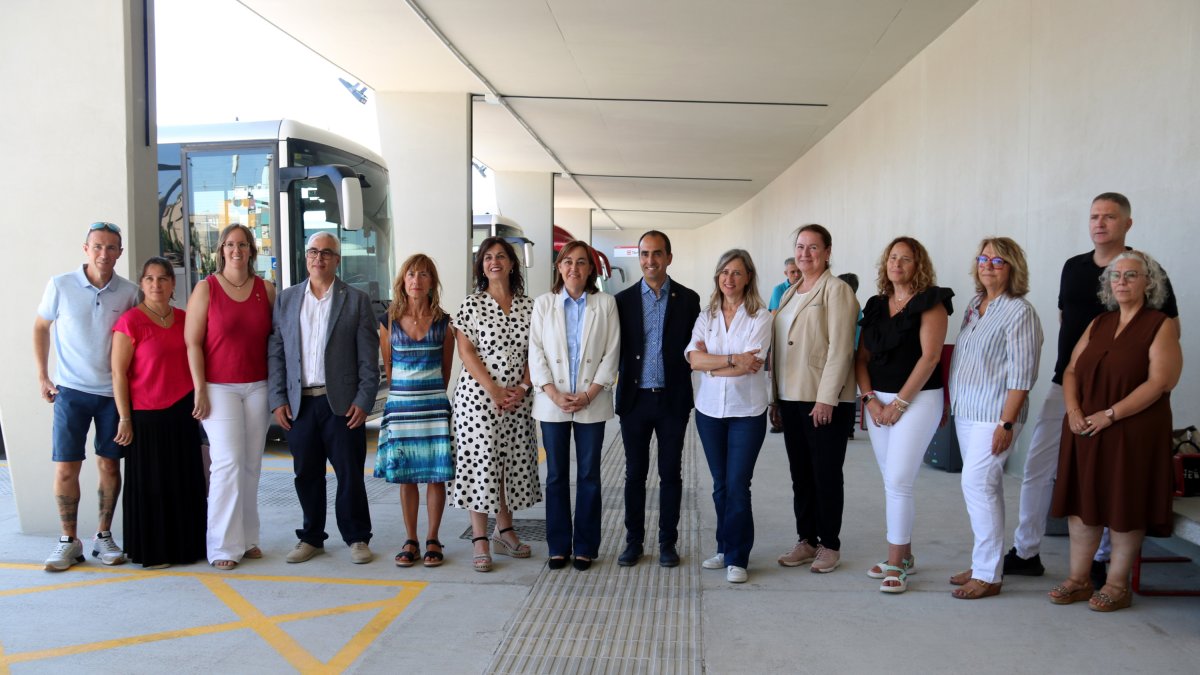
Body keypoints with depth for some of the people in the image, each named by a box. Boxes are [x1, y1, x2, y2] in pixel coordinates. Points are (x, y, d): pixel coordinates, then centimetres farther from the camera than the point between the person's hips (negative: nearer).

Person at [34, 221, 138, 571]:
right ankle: (68, 542, 13)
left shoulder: (129, 292, -2)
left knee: (110, 465, 6)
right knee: (65, 467, 0)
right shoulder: (60, 286, -4)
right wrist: (42, 377, 3)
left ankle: (104, 537, 19)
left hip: (113, 392, 1)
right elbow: (40, 327, 8)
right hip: (71, 390, -1)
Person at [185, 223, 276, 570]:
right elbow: (192, 342, -3)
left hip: (258, 387, 3)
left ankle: (247, 538, 18)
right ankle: (223, 546, 1)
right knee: (228, 462, -9)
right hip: (219, 388, -3)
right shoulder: (206, 288, 0)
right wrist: (200, 390, -9)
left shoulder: (266, 289, 8)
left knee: (251, 464, 6)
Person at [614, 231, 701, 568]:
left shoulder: (688, 299, 1)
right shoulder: (623, 300, 4)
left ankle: (667, 542, 20)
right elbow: (615, 349, 4)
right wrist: (611, 379, -6)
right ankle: (633, 541, 21)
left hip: (672, 398, -1)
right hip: (634, 399, 1)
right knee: (634, 473, 9)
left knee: (671, 473, 7)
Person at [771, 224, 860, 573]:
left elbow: (840, 348, -14)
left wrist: (826, 398, -19)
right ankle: (806, 541, 23)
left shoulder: (836, 290, -7)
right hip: (791, 398, 7)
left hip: (824, 400, -7)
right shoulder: (789, 294, 16)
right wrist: (775, 397, 13)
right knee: (800, 474, 12)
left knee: (826, 475, 3)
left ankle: (829, 545, 16)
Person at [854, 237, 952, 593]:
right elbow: (863, 356, 11)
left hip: (917, 399, -6)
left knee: (898, 481, -10)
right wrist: (870, 399, -3)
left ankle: (896, 564, -1)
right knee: (891, 482, 10)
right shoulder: (876, 306, 13)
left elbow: (930, 356, -13)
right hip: (878, 401, 6)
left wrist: (899, 404, -14)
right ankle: (904, 556, 22)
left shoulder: (929, 302, -5)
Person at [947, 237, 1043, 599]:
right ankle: (982, 565, 21)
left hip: (995, 415, -8)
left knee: (977, 484, -10)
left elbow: (1021, 374, -15)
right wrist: (952, 402, 16)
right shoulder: (974, 306, 13)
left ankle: (988, 576, -2)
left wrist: (1007, 423, -19)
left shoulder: (1020, 312, -11)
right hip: (966, 411, 8)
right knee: (985, 487, 13)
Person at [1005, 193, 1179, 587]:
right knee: (1037, 467, 4)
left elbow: (1171, 328, -3)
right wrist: (1070, 367, 11)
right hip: (1065, 384, 5)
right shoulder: (1073, 267, 10)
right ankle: (1026, 552, 14)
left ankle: (1100, 559, 19)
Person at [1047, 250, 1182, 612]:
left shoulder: (1160, 326, -3)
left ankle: (1117, 584, 14)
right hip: (1085, 432, 5)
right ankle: (1078, 579, 17)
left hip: (1133, 433, -5)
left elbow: (1159, 382, -14)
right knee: (1081, 503, 7)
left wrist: (1111, 414, -19)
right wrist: (1073, 410, -6)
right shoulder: (1098, 324, 14)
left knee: (1125, 507, 2)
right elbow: (1071, 371, 11)